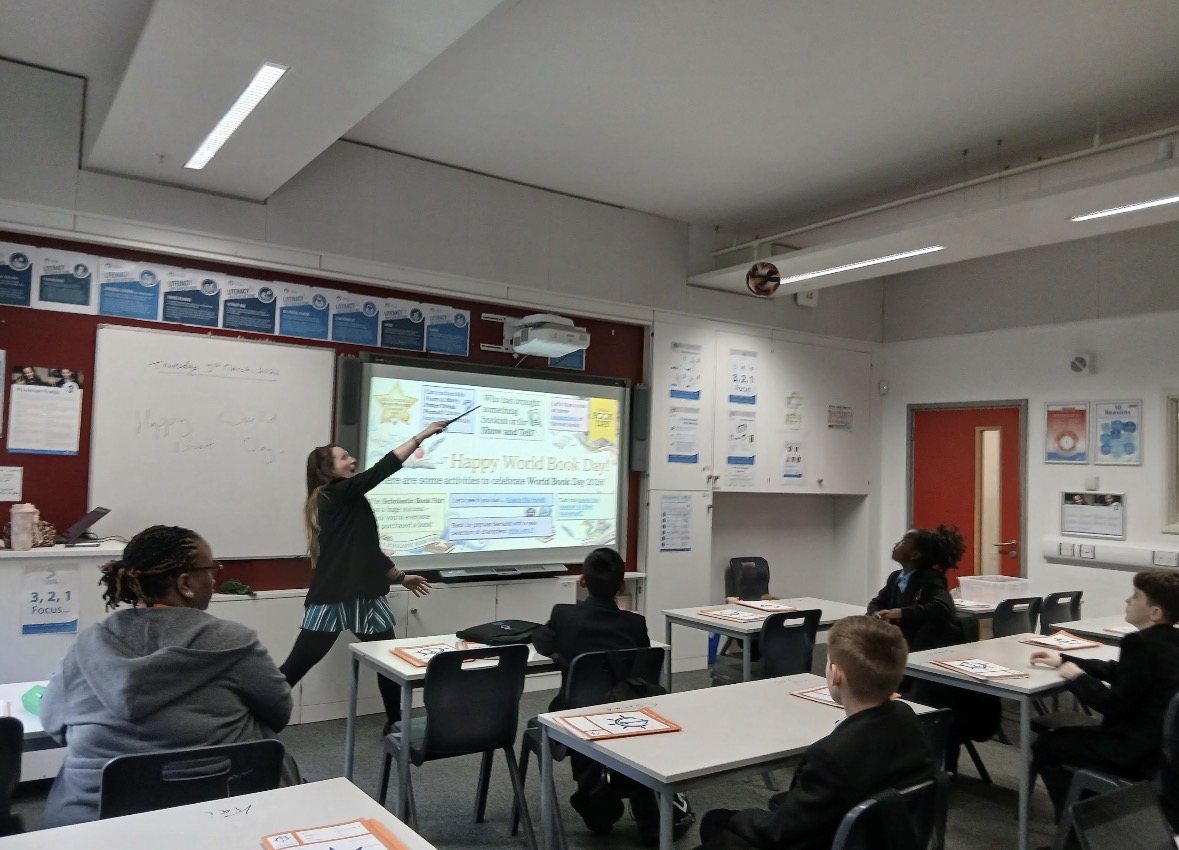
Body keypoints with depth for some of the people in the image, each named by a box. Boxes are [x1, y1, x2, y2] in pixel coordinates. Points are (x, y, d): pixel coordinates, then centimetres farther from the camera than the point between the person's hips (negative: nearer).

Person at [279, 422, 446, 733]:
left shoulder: (349, 501, 14)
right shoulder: (334, 495, -10)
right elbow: (384, 468, -17)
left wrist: (400, 577, 20)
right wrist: (422, 436, -16)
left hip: (365, 595, 9)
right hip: (333, 598, -9)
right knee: (296, 666, -3)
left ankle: (395, 721, 28)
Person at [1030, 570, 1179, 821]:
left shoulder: (1141, 643, -25)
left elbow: (1114, 705, -24)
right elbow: (1119, 672, 18)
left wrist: (1077, 677, -8)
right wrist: (1063, 660, 16)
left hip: (1138, 751, -10)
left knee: (1044, 746, 3)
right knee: (1062, 734, 25)